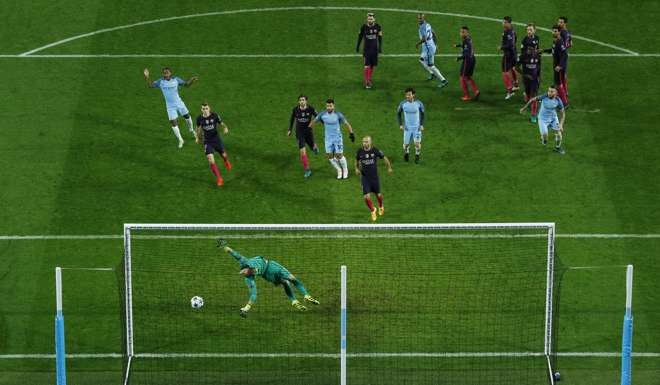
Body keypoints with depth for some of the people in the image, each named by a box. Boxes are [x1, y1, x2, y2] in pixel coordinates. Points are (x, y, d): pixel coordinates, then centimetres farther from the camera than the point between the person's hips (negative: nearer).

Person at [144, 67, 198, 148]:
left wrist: (192, 81, -23)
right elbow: (150, 85, -10)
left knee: (187, 116, 17)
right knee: (173, 123, -4)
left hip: (179, 103, 1)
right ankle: (180, 140, 13)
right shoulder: (160, 81, -10)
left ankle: (191, 130, 48)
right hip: (170, 106, -1)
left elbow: (186, 84, -3)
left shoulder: (176, 79, -10)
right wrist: (147, 77, -27)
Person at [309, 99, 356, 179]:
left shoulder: (338, 115, -13)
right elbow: (314, 121, 10)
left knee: (339, 155, -4)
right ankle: (339, 170, 22)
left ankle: (345, 170, 23)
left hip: (338, 138, -3)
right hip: (328, 138, 3)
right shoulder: (322, 115, -5)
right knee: (330, 156, 1)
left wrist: (351, 133, -10)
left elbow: (347, 124, -5)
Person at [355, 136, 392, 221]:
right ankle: (372, 210, 18)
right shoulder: (360, 151, -7)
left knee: (378, 195, 13)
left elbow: (384, 157, 3)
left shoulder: (375, 151, -13)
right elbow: (356, 160, 14)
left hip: (374, 177, 0)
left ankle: (381, 207, 47)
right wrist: (356, 168, -1)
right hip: (365, 177, 0)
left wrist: (389, 167, 11)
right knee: (367, 197, -10)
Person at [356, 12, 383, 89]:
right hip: (366, 49, -2)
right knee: (367, 65, -9)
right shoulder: (364, 27, -7)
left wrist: (380, 47, 3)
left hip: (374, 49, 2)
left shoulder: (377, 26, -4)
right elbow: (360, 37, 6)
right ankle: (366, 82, -5)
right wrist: (357, 47, 11)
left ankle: (369, 80, 23)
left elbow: (380, 37, 6)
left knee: (372, 65, 8)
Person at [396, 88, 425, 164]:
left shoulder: (419, 103, -13)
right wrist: (400, 125, 1)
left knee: (417, 143, -4)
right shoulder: (403, 104, -11)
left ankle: (417, 156, 19)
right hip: (407, 127, 1)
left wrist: (422, 125, -1)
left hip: (417, 127, -1)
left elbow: (422, 114, 4)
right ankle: (406, 153, 35)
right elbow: (398, 113, 6)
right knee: (406, 144, 4)